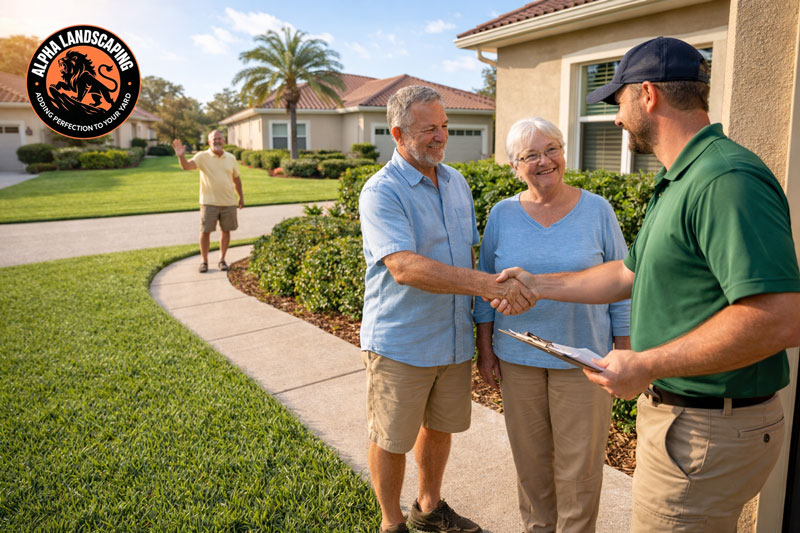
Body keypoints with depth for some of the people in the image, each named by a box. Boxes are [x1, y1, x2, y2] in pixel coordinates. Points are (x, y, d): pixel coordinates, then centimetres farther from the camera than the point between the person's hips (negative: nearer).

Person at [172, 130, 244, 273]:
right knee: (205, 231, 0)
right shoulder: (202, 156, -3)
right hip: (209, 202, -3)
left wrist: (241, 197, 16)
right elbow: (187, 166, -19)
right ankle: (204, 261, 11)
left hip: (229, 202, 3)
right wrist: (181, 156, -39)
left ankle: (222, 260, 20)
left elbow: (236, 178, 16)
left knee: (226, 231, 7)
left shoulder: (231, 158, 7)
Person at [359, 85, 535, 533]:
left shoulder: (457, 183, 6)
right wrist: (488, 285, -37)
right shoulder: (381, 192, -17)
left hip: (455, 339, 7)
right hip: (400, 344, -6)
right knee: (392, 440, 10)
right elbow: (404, 267, -31)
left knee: (440, 427, 21)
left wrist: (478, 321, 7)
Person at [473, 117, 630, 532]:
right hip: (517, 356, 2)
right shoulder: (502, 215, 0)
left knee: (579, 462, 7)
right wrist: (485, 350, 4)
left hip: (583, 356, -1)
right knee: (530, 456, 15)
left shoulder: (597, 210, -3)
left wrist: (624, 353, 0)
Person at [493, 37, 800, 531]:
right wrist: (537, 285, 20)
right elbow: (629, 274, 19)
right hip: (678, 412, 10)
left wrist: (644, 366, -25)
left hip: (706, 433, -10)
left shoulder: (726, 180, -24)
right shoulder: (678, 183, 11)